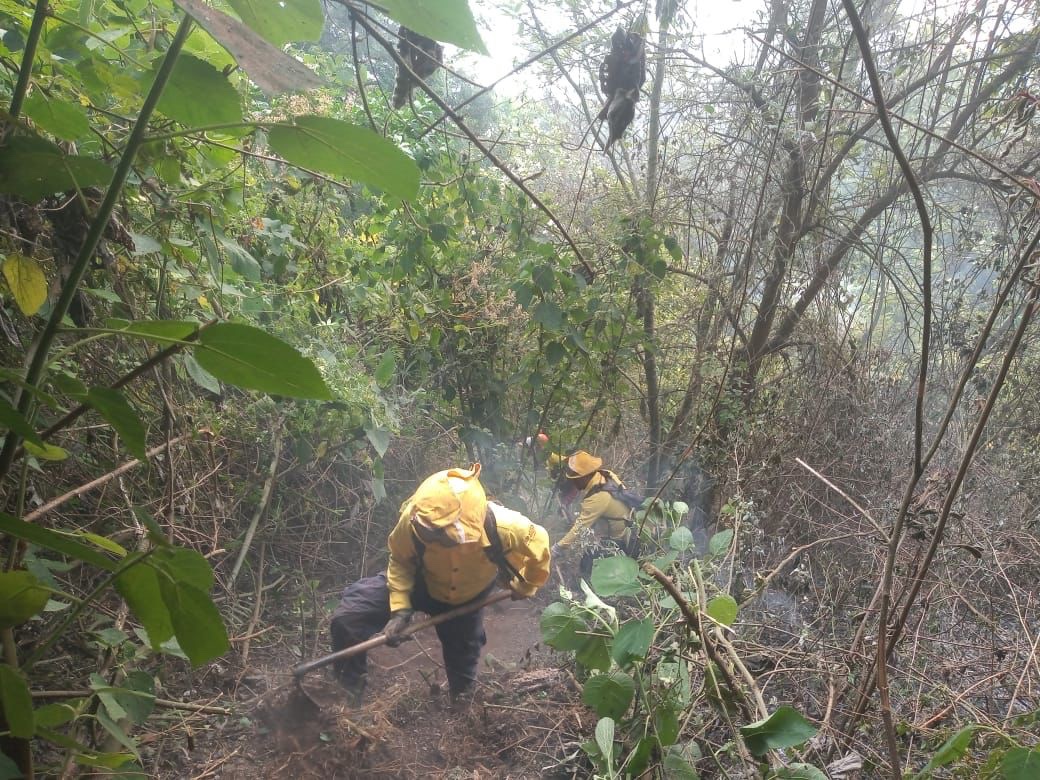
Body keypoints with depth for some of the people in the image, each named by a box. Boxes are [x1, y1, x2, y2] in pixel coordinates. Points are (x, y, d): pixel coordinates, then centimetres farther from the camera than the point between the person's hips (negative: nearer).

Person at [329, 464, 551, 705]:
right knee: (347, 617, -15)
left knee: (464, 657, 16)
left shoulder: (502, 527, -41)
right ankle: (348, 690, 11)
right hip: (422, 584, 0)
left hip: (469, 597, 0)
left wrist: (527, 585, -3)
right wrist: (399, 609, -24)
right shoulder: (413, 520, -40)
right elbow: (400, 562, -17)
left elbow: (539, 542, -19)